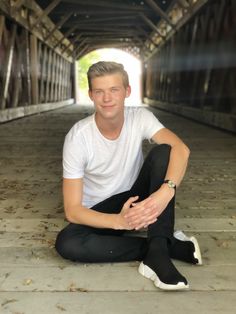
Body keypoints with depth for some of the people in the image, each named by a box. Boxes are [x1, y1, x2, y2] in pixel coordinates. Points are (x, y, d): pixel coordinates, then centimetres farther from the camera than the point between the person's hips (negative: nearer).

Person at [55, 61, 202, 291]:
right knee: (66, 243, -32)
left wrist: (167, 191, -49)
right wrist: (119, 221, -38)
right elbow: (72, 210, -22)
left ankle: (157, 252, -29)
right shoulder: (77, 137, -20)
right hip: (100, 212, -1)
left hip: (138, 201, 2)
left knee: (162, 152, -24)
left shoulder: (140, 117, -13)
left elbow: (180, 149, -30)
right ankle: (168, 245, -22)